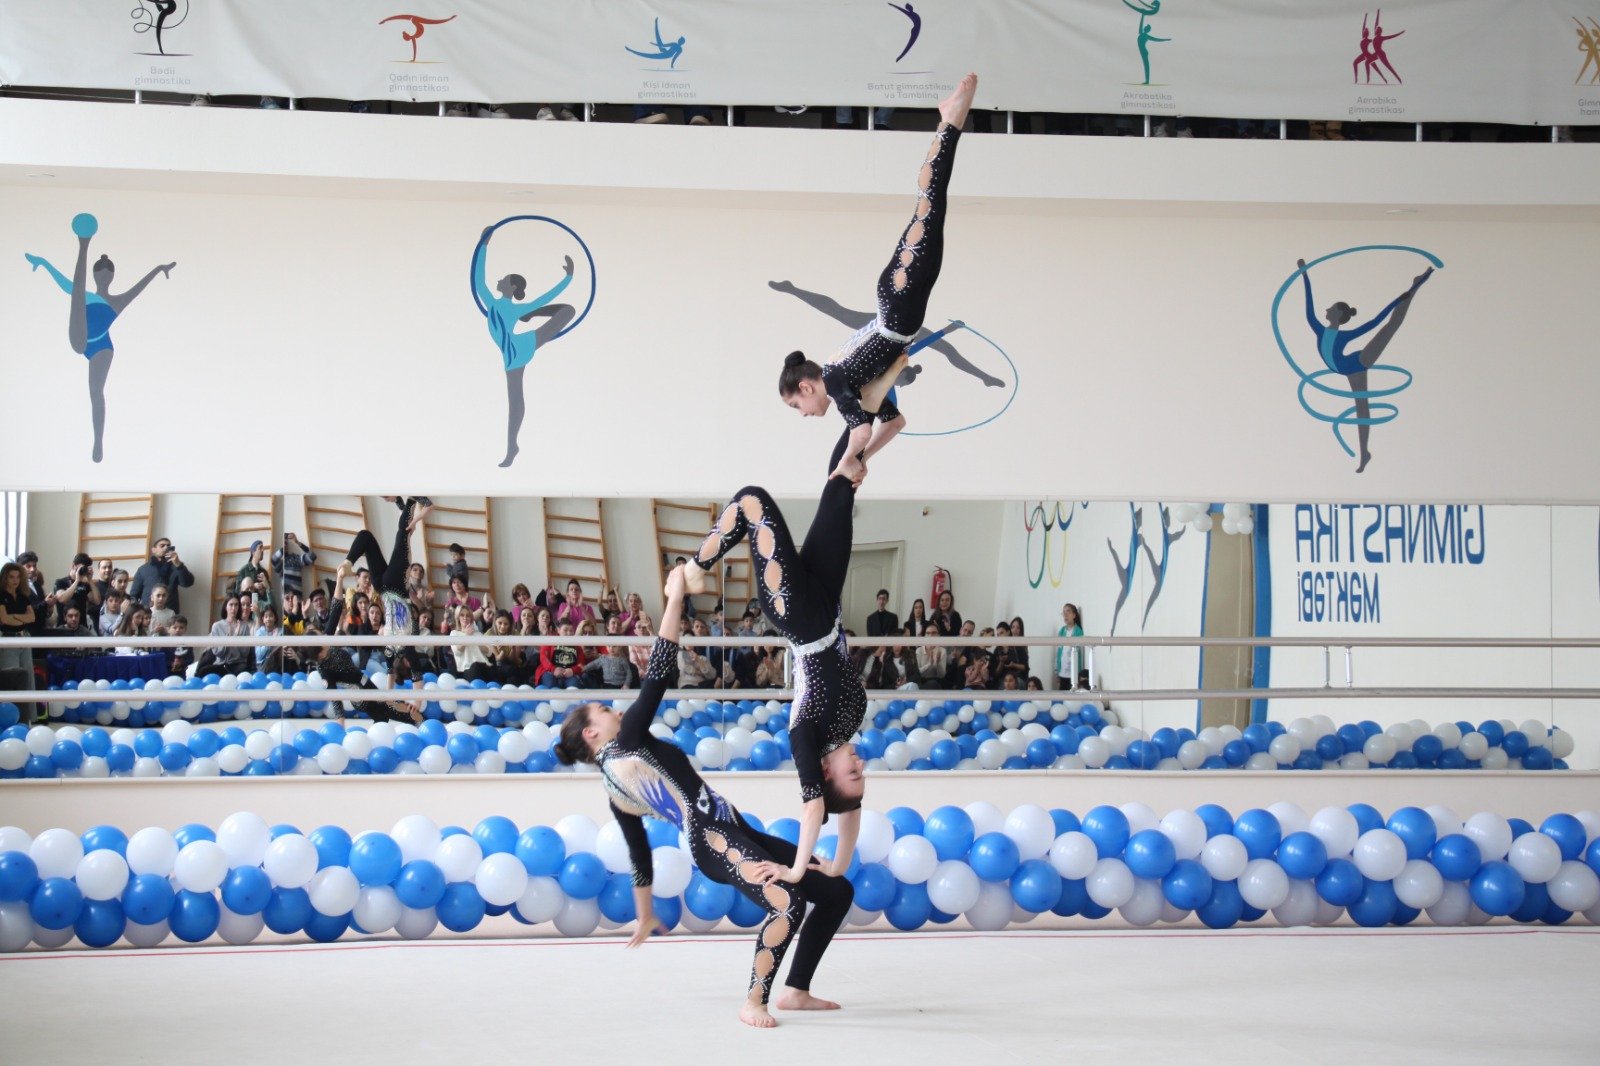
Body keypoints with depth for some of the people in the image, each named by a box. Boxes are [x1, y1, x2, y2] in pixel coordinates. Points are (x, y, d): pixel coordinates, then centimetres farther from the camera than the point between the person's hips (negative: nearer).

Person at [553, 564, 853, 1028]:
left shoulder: (616, 792, 23)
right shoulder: (626, 744, -1)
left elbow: (639, 856, 26)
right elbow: (657, 676, -7)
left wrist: (646, 916, 36)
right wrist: (675, 597, -4)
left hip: (732, 835, 10)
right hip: (716, 840, -10)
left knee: (837, 890, 8)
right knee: (789, 902, -33)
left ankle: (796, 990, 11)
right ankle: (753, 1002, -22)